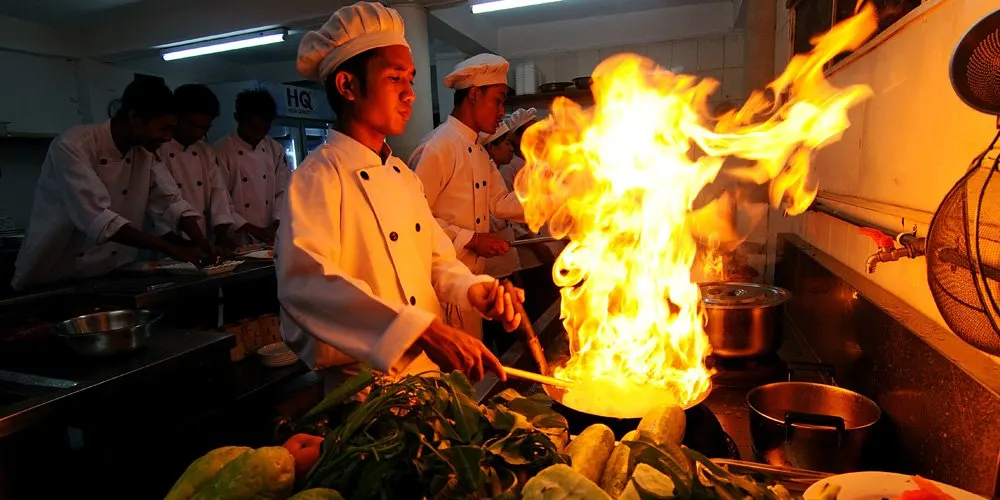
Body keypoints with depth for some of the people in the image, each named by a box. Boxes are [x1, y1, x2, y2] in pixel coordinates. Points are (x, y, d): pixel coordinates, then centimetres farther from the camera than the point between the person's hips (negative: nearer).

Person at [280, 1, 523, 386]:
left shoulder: (403, 175, 7)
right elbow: (306, 284, -32)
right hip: (363, 386, -7)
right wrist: (423, 331, -40)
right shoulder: (319, 175, -17)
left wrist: (471, 289, -9)